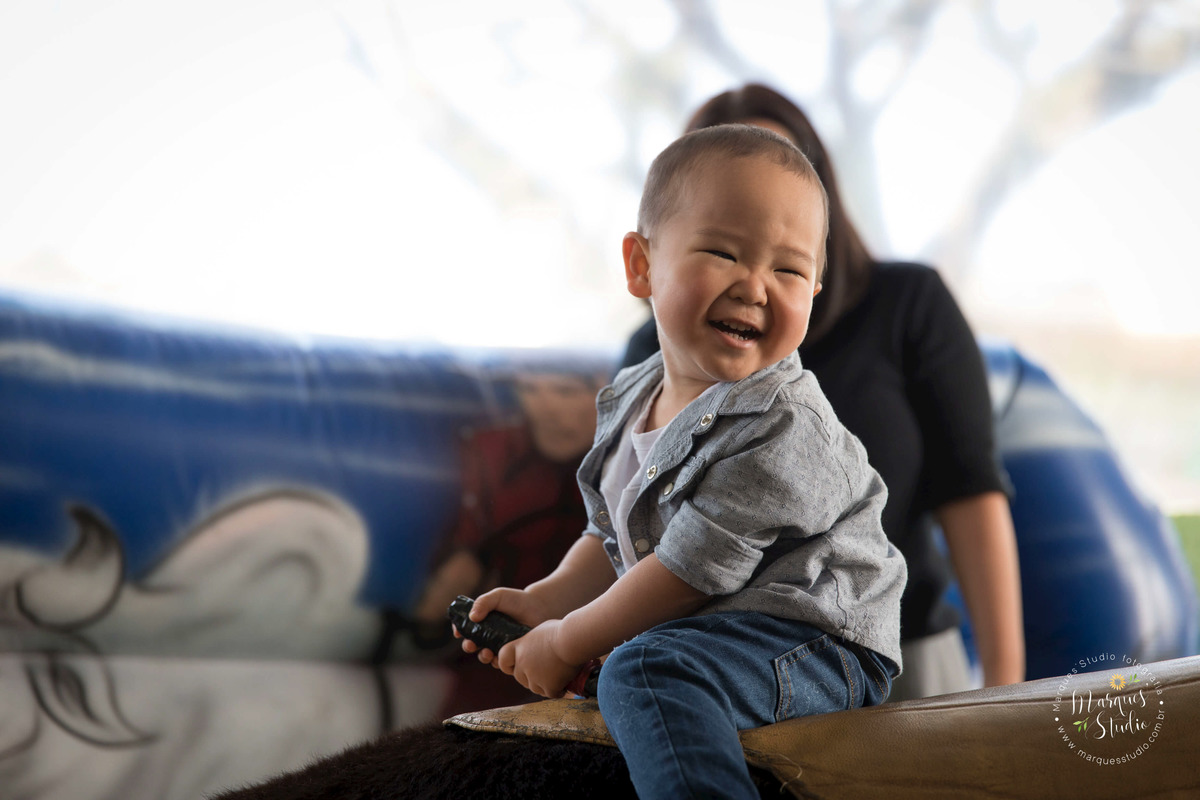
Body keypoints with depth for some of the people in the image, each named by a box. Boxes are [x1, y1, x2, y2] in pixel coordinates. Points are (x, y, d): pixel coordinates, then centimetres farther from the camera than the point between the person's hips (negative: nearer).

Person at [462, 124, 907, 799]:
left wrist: (569, 643, -11)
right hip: (701, 637, 10)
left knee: (645, 672, -34)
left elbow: (689, 569, -20)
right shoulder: (631, 402, 7)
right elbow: (614, 536, 20)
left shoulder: (784, 427, -22)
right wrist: (544, 600, 4)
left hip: (815, 640, -10)